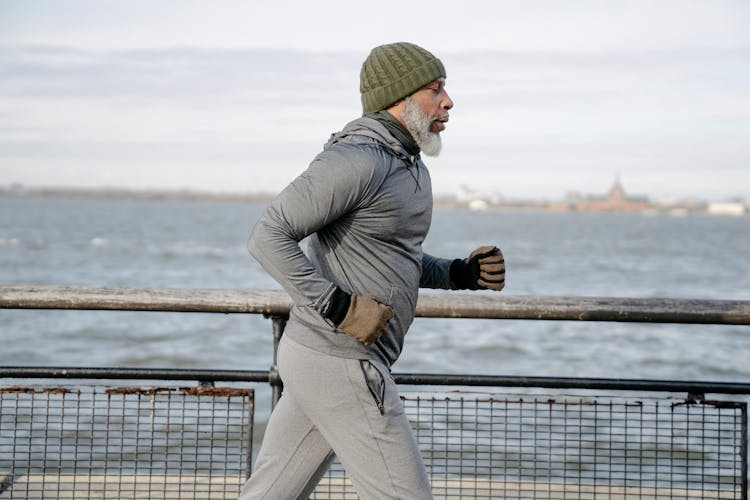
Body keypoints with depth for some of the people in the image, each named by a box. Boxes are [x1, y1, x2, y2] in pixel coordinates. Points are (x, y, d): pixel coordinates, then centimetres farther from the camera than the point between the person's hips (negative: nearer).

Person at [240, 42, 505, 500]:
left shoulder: (407, 163, 15)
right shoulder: (354, 160, -17)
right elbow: (269, 237, -20)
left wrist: (461, 274, 10)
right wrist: (339, 307, -24)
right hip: (340, 365, -10)